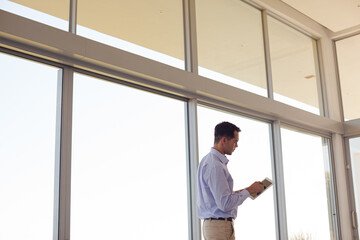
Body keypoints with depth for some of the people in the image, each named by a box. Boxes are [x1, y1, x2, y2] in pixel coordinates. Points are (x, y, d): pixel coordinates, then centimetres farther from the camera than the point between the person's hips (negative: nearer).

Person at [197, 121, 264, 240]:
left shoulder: (207, 160, 14)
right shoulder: (215, 166, -19)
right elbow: (225, 204, -22)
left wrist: (238, 192, 13)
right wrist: (249, 190, -11)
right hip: (221, 227, -10)